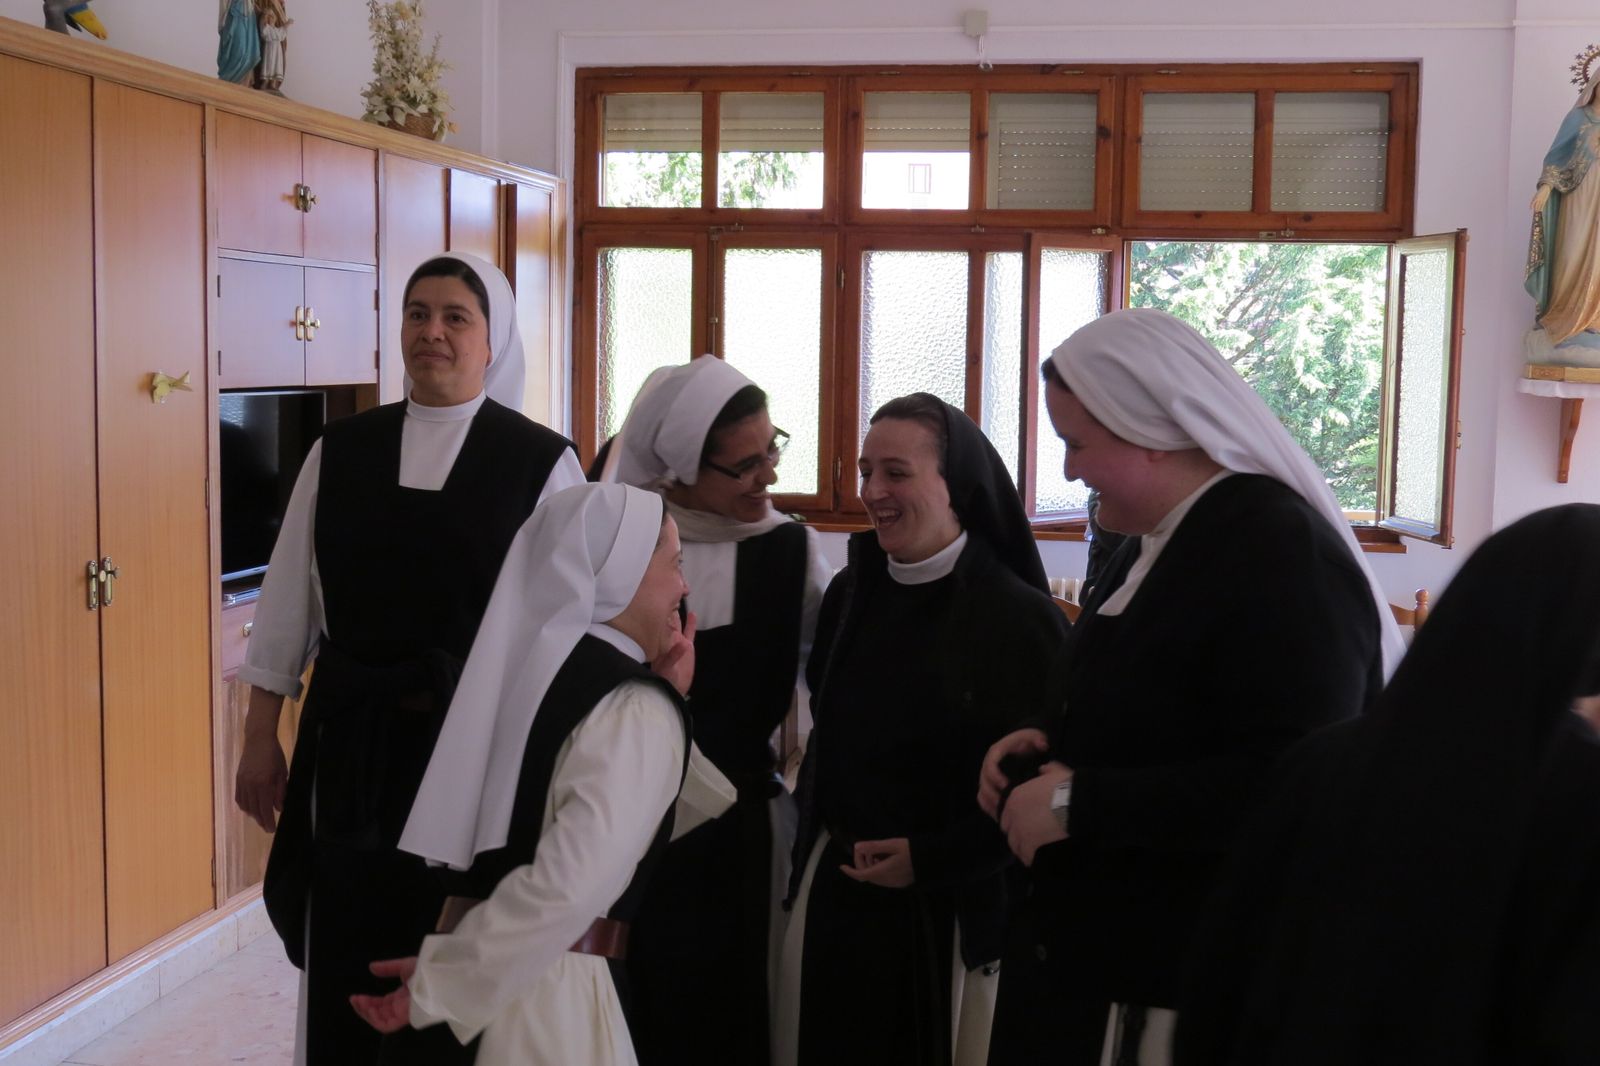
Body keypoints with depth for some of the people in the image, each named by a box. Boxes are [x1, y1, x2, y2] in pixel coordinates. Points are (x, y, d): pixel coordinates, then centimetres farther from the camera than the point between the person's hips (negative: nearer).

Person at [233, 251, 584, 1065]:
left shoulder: (541, 461, -5)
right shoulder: (340, 451, 4)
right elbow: (288, 601, 7)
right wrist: (260, 737, 6)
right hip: (352, 740, 3)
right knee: (349, 958, 11)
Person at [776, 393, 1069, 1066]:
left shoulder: (1022, 619, -13)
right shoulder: (848, 594, 4)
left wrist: (927, 860, -13)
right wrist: (813, 844, 8)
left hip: (954, 907, -4)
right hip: (833, 891, 5)